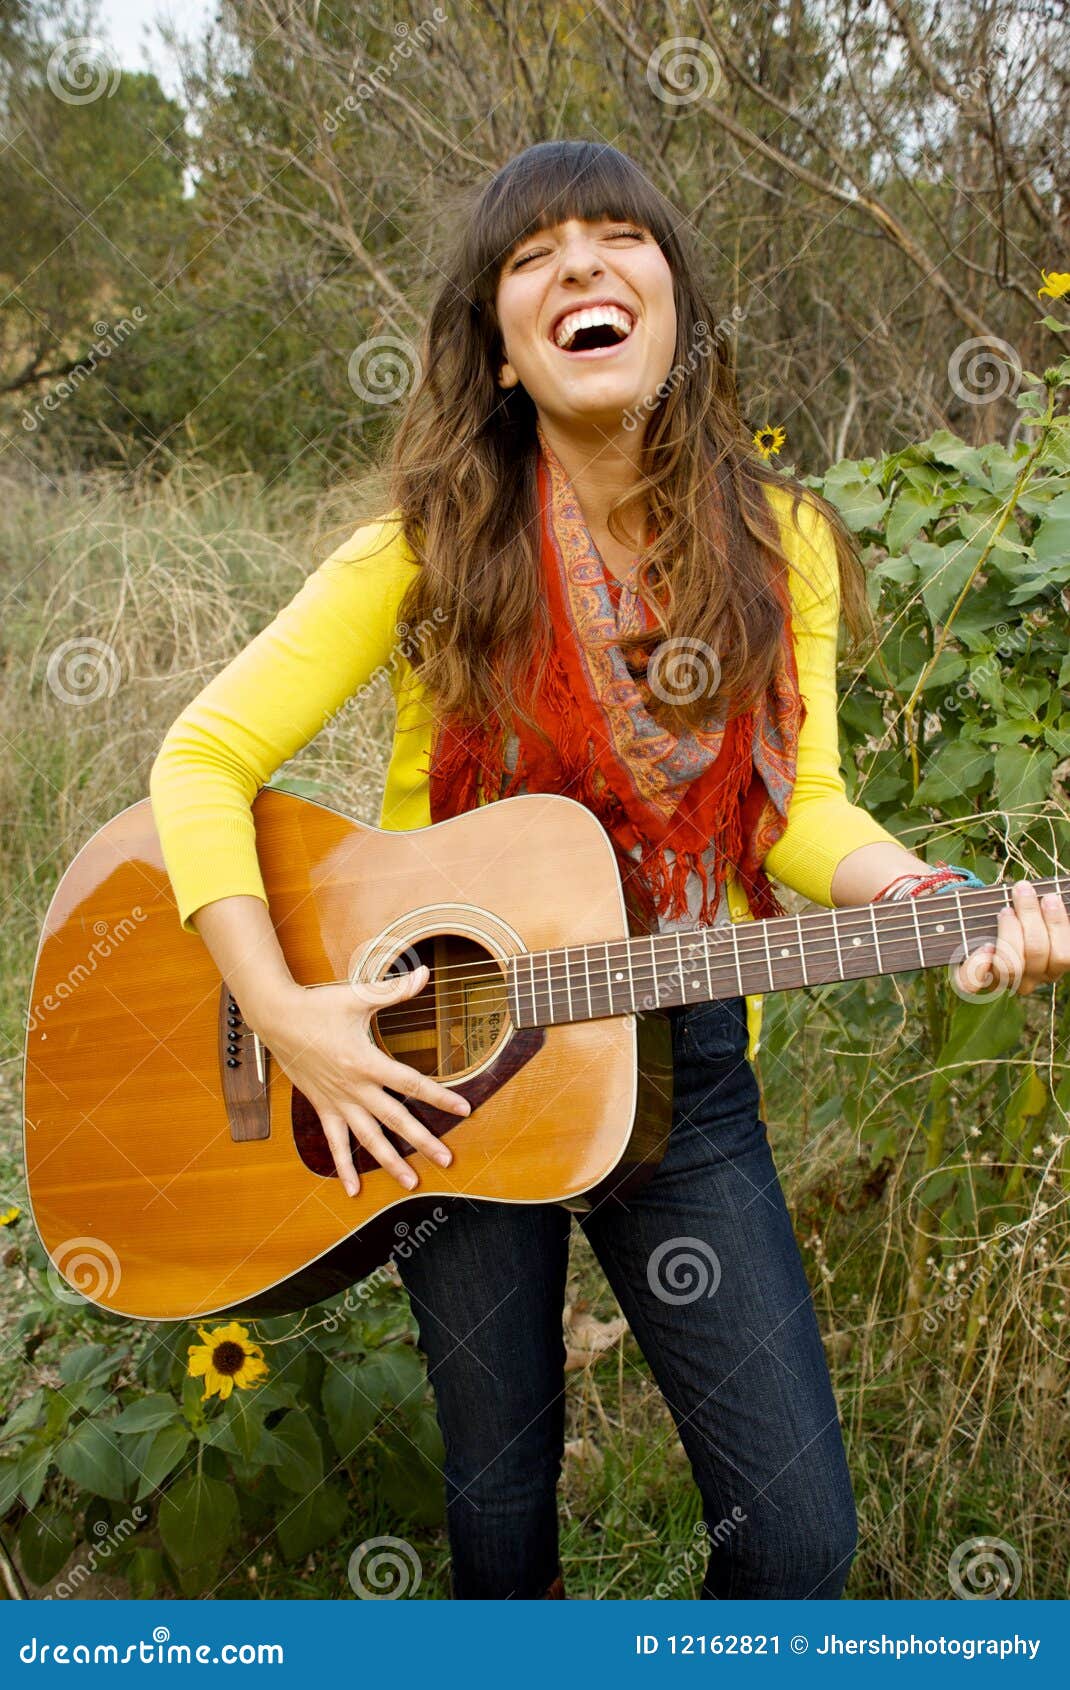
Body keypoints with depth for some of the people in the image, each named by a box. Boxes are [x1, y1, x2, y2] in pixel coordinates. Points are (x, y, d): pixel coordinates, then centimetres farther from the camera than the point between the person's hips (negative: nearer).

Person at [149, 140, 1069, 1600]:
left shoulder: (779, 546, -4)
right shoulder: (433, 552, -12)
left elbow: (799, 808, 0)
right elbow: (204, 761, -10)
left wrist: (938, 902, -19)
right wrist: (282, 1013, -21)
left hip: (680, 1060, 2)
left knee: (799, 1536, 3)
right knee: (502, 1506, 13)